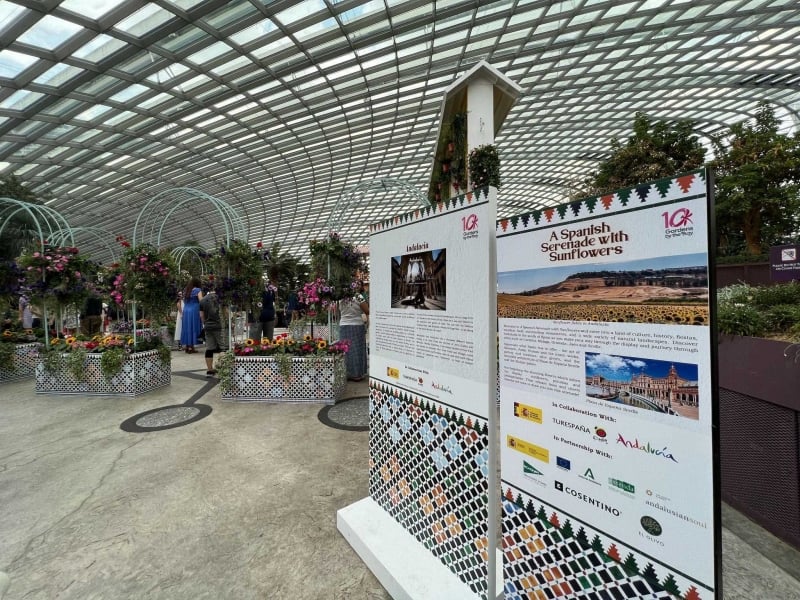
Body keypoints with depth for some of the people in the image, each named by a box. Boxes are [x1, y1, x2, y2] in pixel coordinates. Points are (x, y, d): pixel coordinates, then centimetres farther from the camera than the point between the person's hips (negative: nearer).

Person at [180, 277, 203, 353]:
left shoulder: (185, 290, 13)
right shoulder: (197, 290, -6)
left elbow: (184, 301, 17)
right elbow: (201, 301, -15)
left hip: (185, 311, 6)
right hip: (194, 311, -6)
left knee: (187, 328, 11)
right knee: (193, 328, -3)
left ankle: (186, 346, 15)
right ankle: (190, 347, -2)